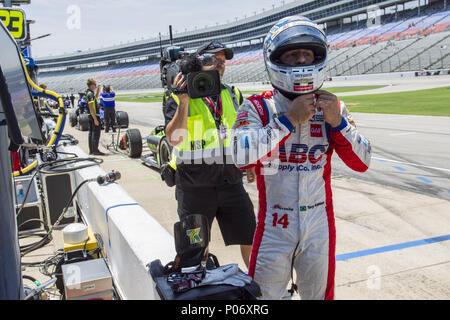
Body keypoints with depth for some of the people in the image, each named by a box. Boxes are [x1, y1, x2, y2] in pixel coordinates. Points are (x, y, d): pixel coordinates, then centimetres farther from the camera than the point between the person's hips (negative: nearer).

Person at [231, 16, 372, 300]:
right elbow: (242, 157, -25)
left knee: (318, 294, 19)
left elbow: (362, 163, -1)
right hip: (274, 227, -2)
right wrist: (288, 120, -24)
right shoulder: (258, 107, -8)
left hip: (320, 226, 3)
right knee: (264, 297, 10)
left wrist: (338, 122, -15)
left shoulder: (331, 107, 2)